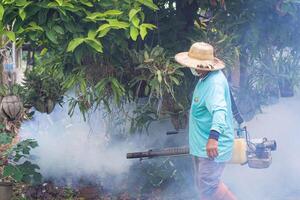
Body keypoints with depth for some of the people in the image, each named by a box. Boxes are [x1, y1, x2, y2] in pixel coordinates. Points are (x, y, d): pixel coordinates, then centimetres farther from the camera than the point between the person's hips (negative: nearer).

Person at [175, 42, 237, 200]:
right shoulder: (206, 78, 9)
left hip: (212, 147, -11)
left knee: (208, 187, -9)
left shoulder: (214, 82, -25)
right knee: (203, 184, 18)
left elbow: (219, 110, -41)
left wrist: (214, 136, -55)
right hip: (201, 144, 11)